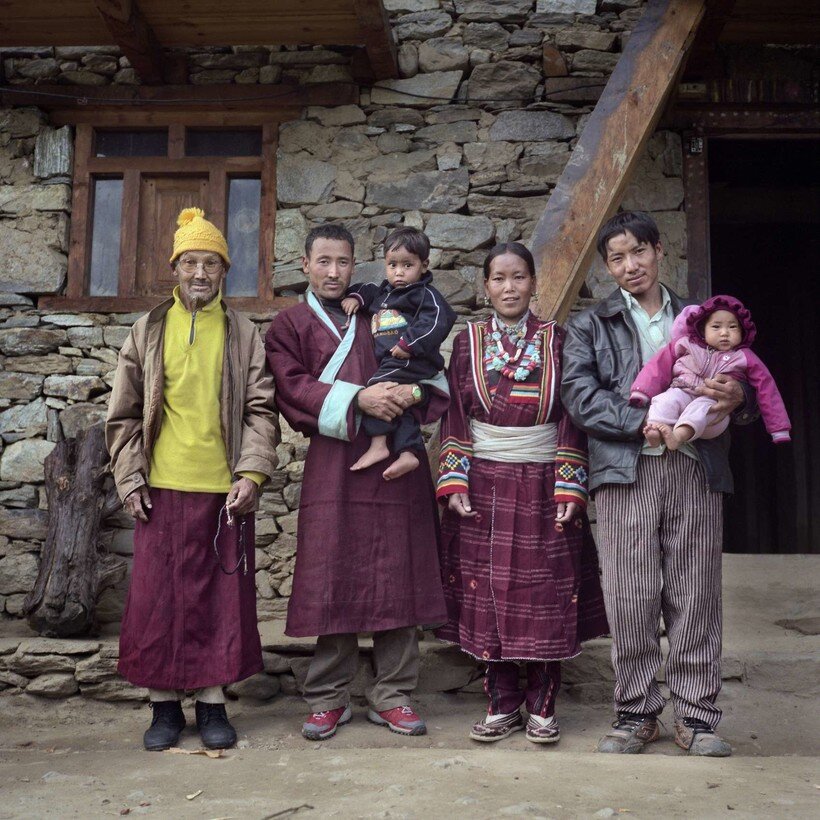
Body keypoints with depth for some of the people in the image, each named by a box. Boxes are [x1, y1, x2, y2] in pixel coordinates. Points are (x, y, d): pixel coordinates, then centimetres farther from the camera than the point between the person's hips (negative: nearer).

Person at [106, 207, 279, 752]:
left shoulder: (243, 335, 5)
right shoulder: (149, 331, 8)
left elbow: (261, 410, 3)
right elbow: (125, 412, 9)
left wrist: (252, 472, -9)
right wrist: (130, 477, 1)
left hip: (224, 489, -1)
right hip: (162, 488, 1)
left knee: (223, 595, 6)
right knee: (158, 595, 5)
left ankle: (213, 701, 20)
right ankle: (165, 704, 20)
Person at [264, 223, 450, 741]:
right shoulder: (290, 325, 12)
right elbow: (294, 387, -4)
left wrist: (412, 392, -9)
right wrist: (357, 399, -17)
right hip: (334, 464, -1)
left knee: (396, 576, 3)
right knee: (334, 580, 1)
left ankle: (392, 694, 15)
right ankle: (329, 699, 14)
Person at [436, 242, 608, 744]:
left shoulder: (556, 341, 3)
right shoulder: (469, 342, 6)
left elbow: (570, 421, 1)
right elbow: (454, 420, 5)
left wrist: (570, 489, -7)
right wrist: (454, 483, -5)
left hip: (542, 486, -1)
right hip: (485, 486, 1)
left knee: (546, 597, 2)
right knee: (488, 594, 3)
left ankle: (543, 706, 17)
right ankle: (503, 704, 17)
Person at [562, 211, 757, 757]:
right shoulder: (590, 326, 13)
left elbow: (748, 390, 19)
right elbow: (580, 395, -3)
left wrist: (737, 399, -6)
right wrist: (647, 422, -14)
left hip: (696, 469, 2)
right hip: (626, 469, -1)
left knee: (696, 595, 2)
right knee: (631, 597, -2)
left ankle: (697, 715, 14)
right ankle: (636, 713, 12)